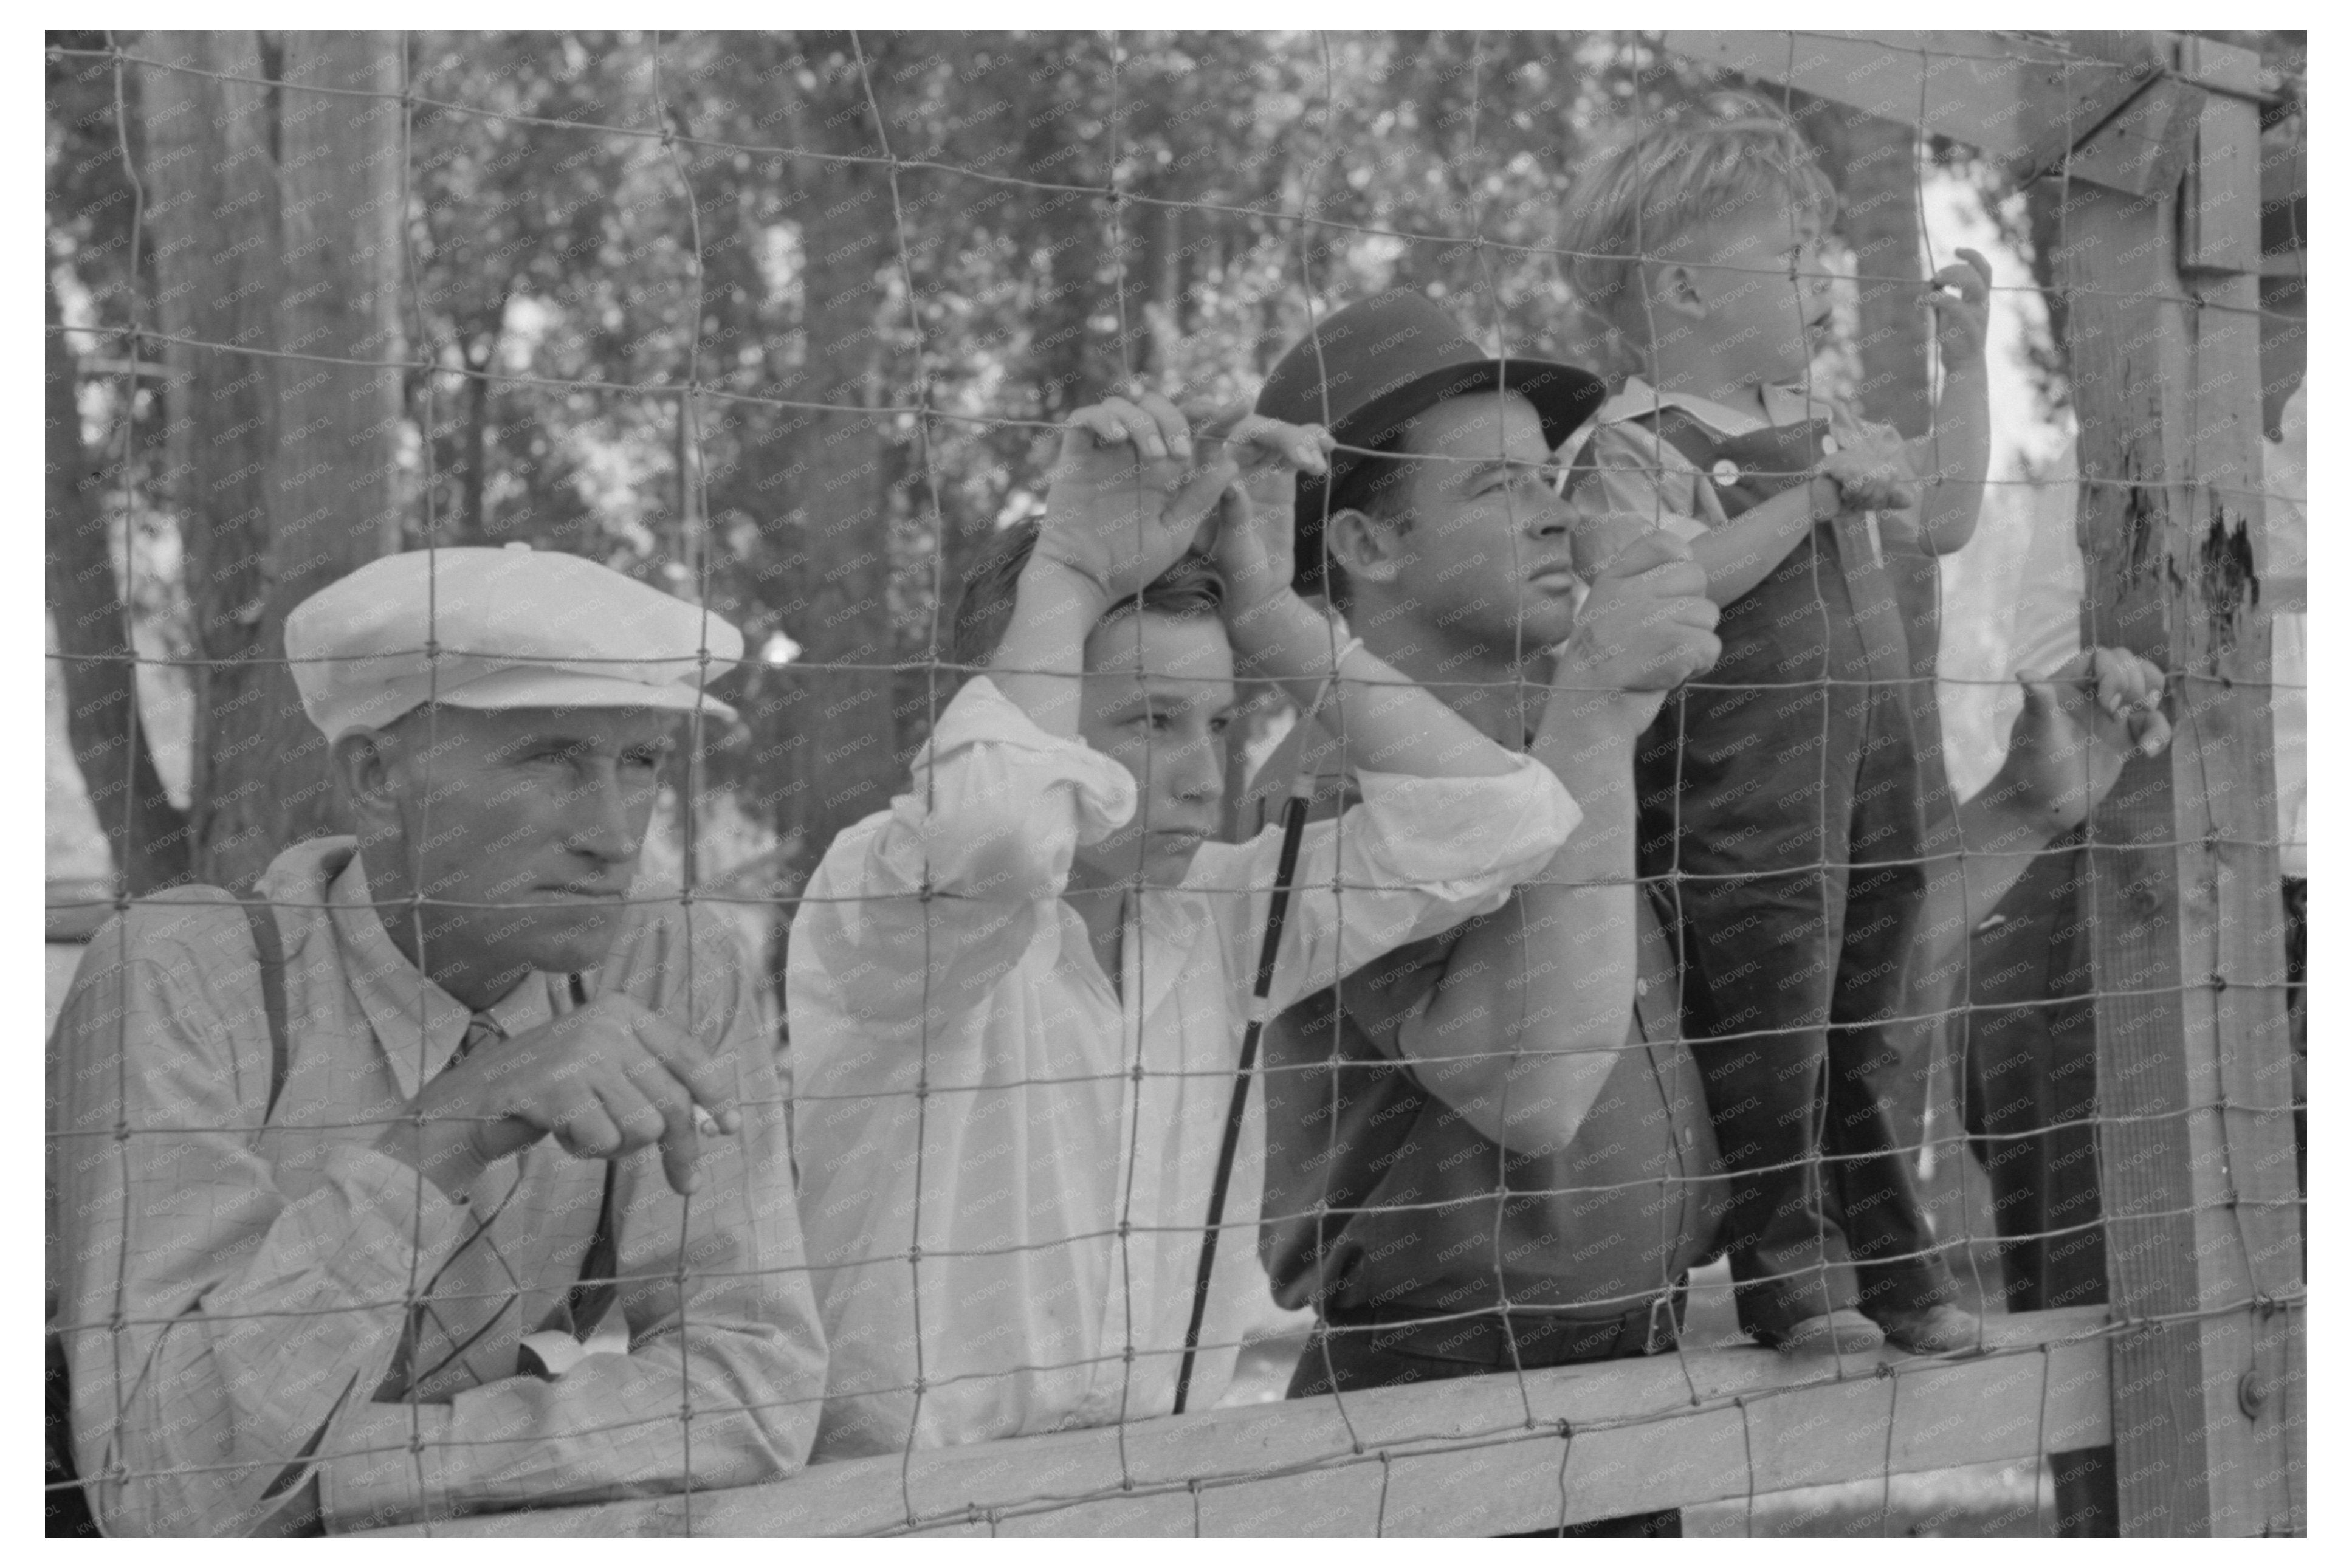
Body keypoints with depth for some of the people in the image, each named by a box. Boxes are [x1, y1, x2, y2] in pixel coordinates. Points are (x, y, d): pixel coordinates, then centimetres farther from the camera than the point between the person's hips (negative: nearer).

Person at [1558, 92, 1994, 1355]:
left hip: (1871, 783, 7)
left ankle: (1891, 1259, 23)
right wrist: (1816, 497, -25)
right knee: (1765, 1043, -2)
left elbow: (1944, 522, 25)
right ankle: (1788, 1265, 10)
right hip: (1737, 807, -7)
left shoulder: (1825, 427, 15)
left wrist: (1965, 363, 20)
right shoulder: (1632, 445, -11)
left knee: (1864, 1039, 14)